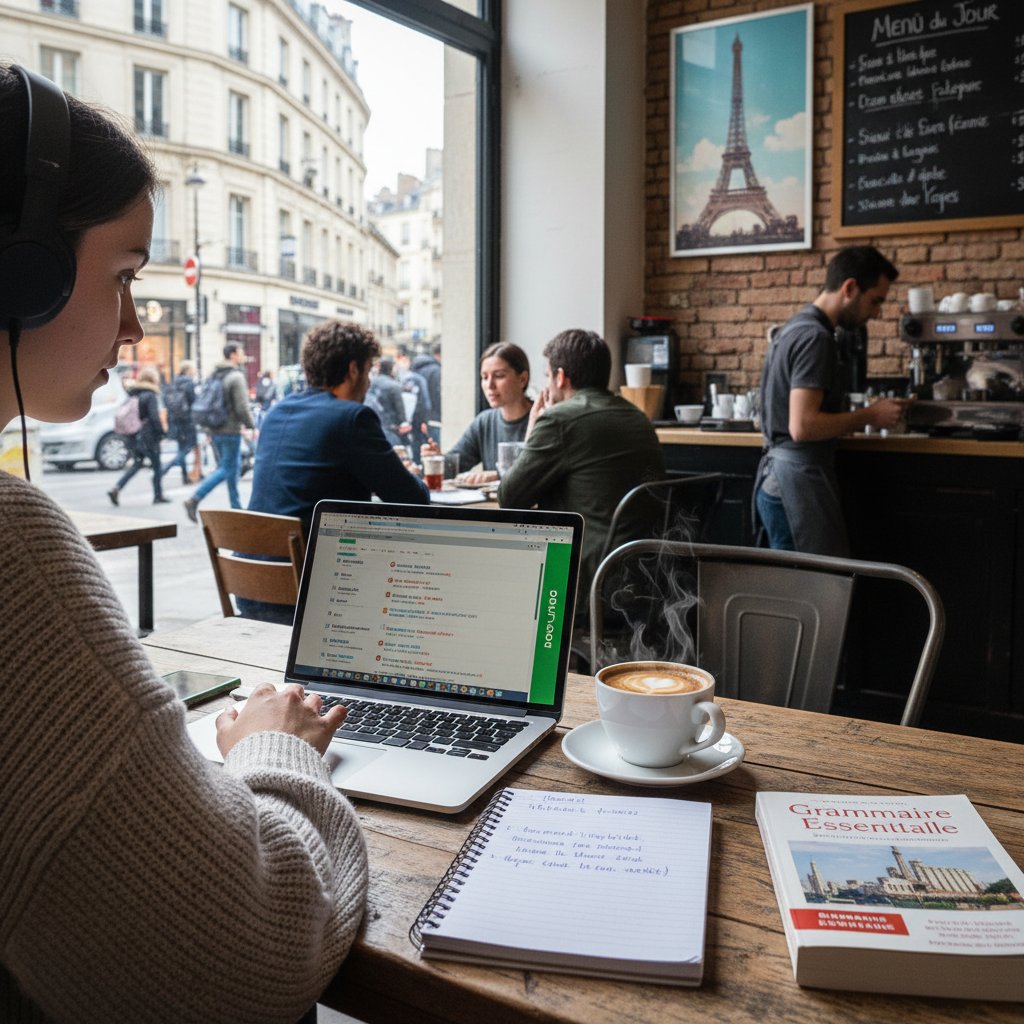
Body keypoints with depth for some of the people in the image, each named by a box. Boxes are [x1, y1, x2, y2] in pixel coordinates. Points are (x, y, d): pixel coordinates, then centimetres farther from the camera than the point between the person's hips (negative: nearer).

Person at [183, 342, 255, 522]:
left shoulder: (214, 375, 13)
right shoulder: (237, 377, -13)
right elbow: (242, 407, -18)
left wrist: (209, 428, 20)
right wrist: (250, 426, -6)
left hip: (215, 430, 9)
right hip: (230, 431, -9)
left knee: (234, 467, 15)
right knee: (227, 469, 0)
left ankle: (236, 507, 11)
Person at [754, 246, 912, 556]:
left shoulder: (797, 327, 16)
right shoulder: (814, 336, -14)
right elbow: (803, 426, -23)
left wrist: (860, 415, 14)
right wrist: (869, 416, -12)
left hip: (777, 481, 10)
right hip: (799, 483, -10)